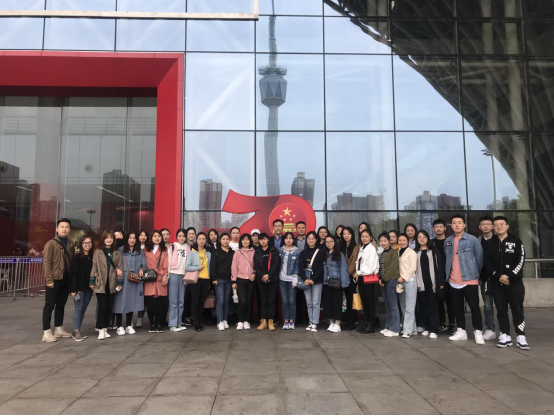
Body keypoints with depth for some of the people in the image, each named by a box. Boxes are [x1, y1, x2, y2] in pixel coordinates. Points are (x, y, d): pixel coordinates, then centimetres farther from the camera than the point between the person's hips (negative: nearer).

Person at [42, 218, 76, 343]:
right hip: (55, 279, -5)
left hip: (66, 279, 5)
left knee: (61, 305, 14)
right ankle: (47, 332, 5)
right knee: (49, 305, 0)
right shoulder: (51, 243, -5)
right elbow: (46, 263, -9)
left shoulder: (71, 245, 11)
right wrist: (49, 279, -15)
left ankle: (59, 329, 23)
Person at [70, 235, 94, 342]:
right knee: (78, 309, -3)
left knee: (83, 309, 9)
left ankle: (77, 330, 17)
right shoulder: (77, 258, -7)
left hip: (89, 287, 5)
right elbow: (74, 274, -11)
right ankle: (76, 332, 3)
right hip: (79, 287, -5)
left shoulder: (92, 257, 9)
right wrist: (74, 289, -16)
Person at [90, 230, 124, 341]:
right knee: (102, 307, -5)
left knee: (109, 307, 8)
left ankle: (105, 329, 18)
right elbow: (94, 266, 1)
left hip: (112, 284, 2)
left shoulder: (117, 252, 7)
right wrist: (92, 282, -2)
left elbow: (120, 267, 5)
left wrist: (120, 283, 1)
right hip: (100, 283, -2)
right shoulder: (98, 252, 2)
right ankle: (101, 330, 3)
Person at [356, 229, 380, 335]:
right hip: (360, 277, 7)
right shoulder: (361, 248, 14)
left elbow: (370, 266, -15)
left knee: (370, 301, -1)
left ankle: (371, 326, 5)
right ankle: (366, 323, 20)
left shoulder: (372, 249, -9)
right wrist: (357, 273, -1)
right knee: (364, 301, 12)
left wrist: (359, 273, -6)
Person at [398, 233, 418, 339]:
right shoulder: (398, 253, 15)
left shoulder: (411, 252, -3)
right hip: (401, 282, 7)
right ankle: (413, 329, 18)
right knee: (404, 308, 9)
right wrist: (398, 278, 5)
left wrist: (403, 277, -14)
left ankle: (408, 331, -4)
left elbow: (413, 268, -11)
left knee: (409, 308, -7)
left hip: (410, 281, -7)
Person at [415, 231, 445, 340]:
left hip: (432, 283, -2)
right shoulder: (414, 252, 9)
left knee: (433, 306, -2)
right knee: (423, 306, 6)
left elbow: (440, 266, 1)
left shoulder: (434, 251, 4)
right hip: (420, 283, 2)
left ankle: (434, 330, 1)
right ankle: (426, 327, 16)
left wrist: (441, 282, -6)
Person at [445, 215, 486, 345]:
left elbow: (479, 258, -1)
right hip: (454, 281, 5)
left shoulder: (472, 240, -7)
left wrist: (476, 274, 5)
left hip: (469, 280, -5)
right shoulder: (448, 242, 6)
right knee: (458, 307, 12)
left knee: (474, 307, 2)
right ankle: (461, 331, 23)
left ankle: (478, 332, 12)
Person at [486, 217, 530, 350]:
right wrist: (498, 276, -11)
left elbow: (521, 261, -5)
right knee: (501, 310, 5)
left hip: (514, 282, -2)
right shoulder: (490, 243, 6)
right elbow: (486, 262, 1)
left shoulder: (516, 241, 3)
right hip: (497, 282, 2)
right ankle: (505, 336, 11)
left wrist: (509, 276, -14)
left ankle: (521, 337, 4)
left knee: (518, 309, -1)